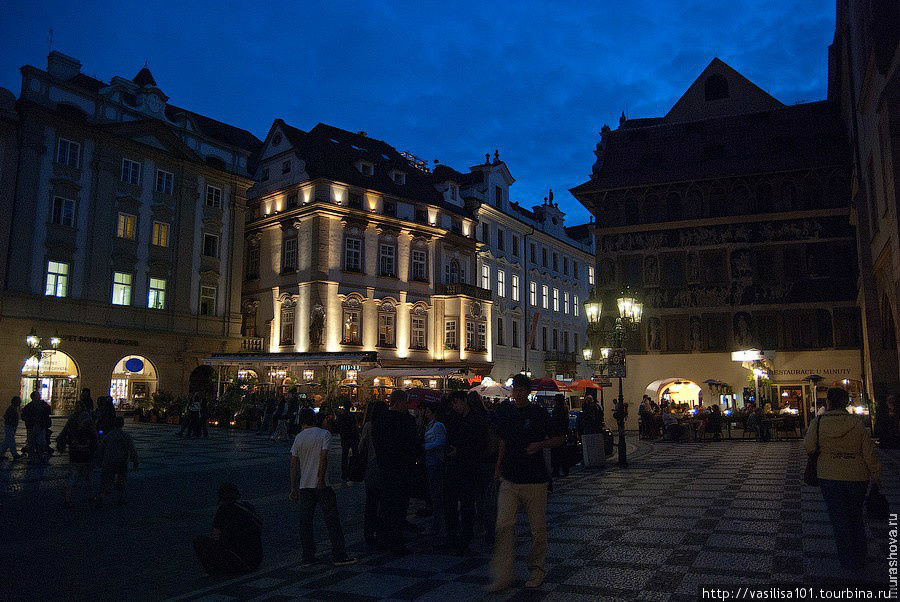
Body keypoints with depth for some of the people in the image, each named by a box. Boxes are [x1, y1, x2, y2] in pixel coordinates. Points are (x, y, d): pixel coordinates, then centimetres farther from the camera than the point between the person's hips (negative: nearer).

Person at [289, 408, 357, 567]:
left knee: (305, 523, 10)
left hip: (304, 486, 3)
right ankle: (339, 556, 2)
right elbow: (323, 457, -14)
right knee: (332, 520, 2)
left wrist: (293, 488, 10)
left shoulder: (298, 438, 5)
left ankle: (308, 557, 12)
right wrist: (321, 479, -13)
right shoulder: (324, 434, -3)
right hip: (322, 485, -3)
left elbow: (293, 465, 5)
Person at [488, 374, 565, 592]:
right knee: (504, 526, -7)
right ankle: (502, 576, 0)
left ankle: (536, 569, 27)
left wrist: (540, 444, -16)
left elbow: (559, 439, 1)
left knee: (538, 528, 7)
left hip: (535, 479, -3)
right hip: (509, 479, 3)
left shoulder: (539, 414, -4)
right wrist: (499, 467, 19)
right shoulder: (505, 414, 8)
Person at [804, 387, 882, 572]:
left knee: (839, 518, 10)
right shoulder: (857, 423, -8)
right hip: (858, 477, 2)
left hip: (830, 477, -2)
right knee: (856, 517, 20)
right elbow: (870, 452, -4)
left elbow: (808, 447, -6)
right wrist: (876, 477, 7)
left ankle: (849, 561, 17)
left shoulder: (818, 423, -11)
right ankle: (860, 559, 29)